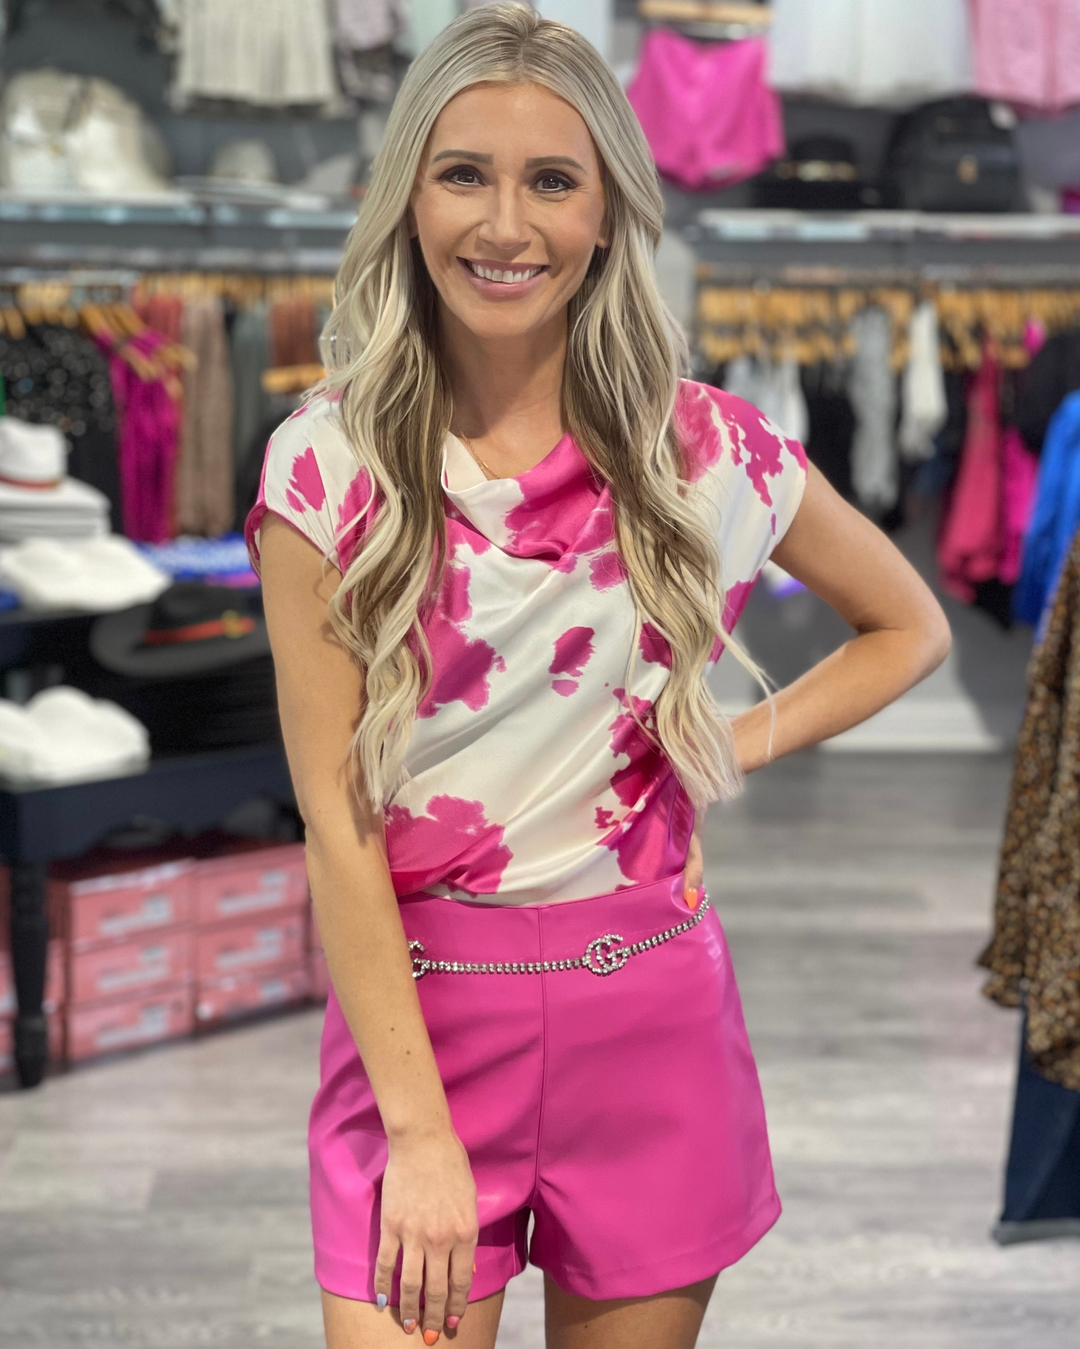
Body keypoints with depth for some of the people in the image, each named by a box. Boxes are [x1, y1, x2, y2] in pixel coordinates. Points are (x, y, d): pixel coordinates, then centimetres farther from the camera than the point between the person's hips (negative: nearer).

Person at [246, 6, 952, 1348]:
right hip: (413, 1007, -1)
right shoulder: (329, 468, -6)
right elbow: (336, 818, -9)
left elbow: (909, 629, 15)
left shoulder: (706, 453, -2)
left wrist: (743, 742, 0)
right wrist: (421, 1132, -14)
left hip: (649, 1018, 2)